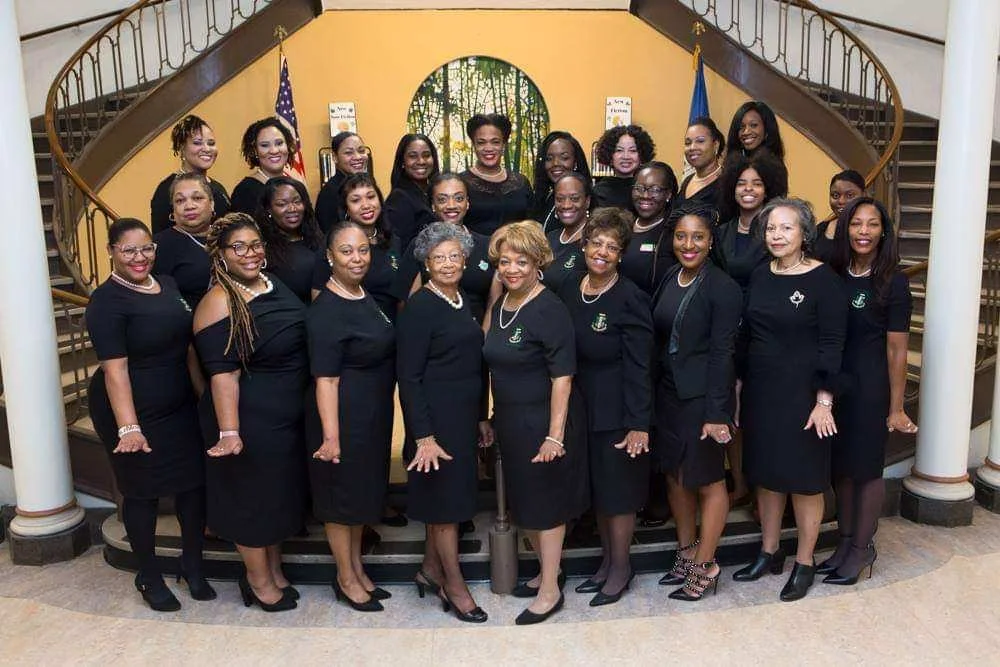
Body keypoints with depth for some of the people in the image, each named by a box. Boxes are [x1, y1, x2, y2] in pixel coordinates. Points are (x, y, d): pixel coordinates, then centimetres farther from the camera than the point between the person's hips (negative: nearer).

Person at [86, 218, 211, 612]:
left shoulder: (167, 285, 6)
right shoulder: (107, 301, -14)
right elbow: (114, 368, -20)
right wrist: (127, 427, -25)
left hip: (181, 408, 6)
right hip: (134, 413, -6)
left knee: (194, 482, 10)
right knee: (142, 492, 7)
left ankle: (192, 565, 30)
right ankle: (149, 577, 27)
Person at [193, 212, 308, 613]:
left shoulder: (274, 286, 5)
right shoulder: (219, 303, -18)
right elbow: (222, 374, -22)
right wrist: (229, 432, -26)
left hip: (290, 415, 8)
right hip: (251, 421, -8)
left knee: (281, 492, 20)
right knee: (252, 495, 9)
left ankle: (275, 569, 40)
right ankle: (258, 580, 30)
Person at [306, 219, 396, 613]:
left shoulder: (365, 296, 7)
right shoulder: (326, 311, -20)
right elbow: (325, 379, -22)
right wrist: (330, 436, -23)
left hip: (375, 415, 9)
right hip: (345, 417, -9)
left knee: (364, 491, 19)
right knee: (342, 495, 8)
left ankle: (357, 569, 36)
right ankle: (345, 579, 26)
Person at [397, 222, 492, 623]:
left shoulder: (464, 302, 9)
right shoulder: (419, 307, -14)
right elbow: (408, 377, -16)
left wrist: (482, 417, 14)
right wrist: (423, 436, -19)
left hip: (464, 414, 8)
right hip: (436, 417, -8)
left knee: (453, 496, 16)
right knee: (445, 499, 3)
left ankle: (431, 570, 33)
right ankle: (453, 585, 19)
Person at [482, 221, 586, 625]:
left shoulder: (549, 310, -18)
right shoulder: (500, 308, 6)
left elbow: (562, 376, -21)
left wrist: (555, 435, -23)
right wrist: (494, 417, 12)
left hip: (543, 422, -8)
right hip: (511, 422, 8)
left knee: (547, 505, 6)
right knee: (523, 502, 18)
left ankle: (550, 591, 23)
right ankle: (549, 570, 39)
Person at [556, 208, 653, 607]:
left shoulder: (630, 299, -15)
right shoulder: (569, 288, 3)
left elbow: (639, 367, -16)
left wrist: (639, 424, -18)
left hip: (617, 412, -6)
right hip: (581, 406, 6)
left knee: (617, 490, 7)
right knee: (596, 488, 17)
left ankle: (620, 567, 26)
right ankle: (606, 560, 34)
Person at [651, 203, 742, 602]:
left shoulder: (723, 288, -13)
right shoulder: (668, 280, 7)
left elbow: (722, 353, -16)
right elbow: (660, 341, 9)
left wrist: (717, 413, -18)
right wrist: (652, 396, 8)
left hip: (702, 396, -7)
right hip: (668, 393, 7)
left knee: (708, 481, 6)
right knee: (675, 476, 16)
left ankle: (705, 567, 20)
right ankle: (686, 554, 33)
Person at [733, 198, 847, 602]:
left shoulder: (824, 280, -10)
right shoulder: (760, 277, 6)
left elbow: (831, 345, -12)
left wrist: (824, 401, -15)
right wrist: (739, 387, 8)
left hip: (802, 394, -5)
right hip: (760, 392, 6)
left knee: (803, 478, 6)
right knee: (765, 473, 14)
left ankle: (804, 563, 23)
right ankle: (769, 552, 31)